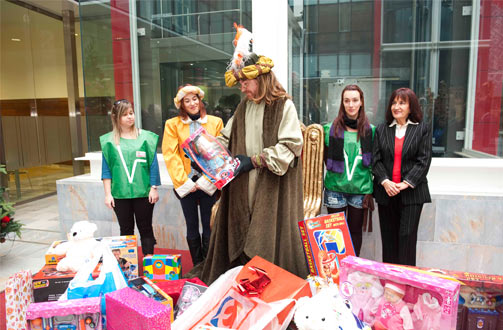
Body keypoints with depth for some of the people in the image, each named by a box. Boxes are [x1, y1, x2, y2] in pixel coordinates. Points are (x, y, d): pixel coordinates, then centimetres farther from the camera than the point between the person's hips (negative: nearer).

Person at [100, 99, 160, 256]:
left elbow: (153, 165, 1)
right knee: (126, 230, 11)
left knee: (145, 229, 7)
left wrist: (154, 188, -2)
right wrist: (108, 194, 2)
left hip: (143, 192, -1)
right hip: (120, 194, 1)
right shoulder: (109, 140, 3)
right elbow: (106, 169, 5)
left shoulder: (146, 137, 1)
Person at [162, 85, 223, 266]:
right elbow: (170, 155, -2)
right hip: (186, 184, 0)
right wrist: (185, 182, -9)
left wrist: (205, 181, -8)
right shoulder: (172, 124, 4)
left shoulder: (215, 122, 4)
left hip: (208, 183, 0)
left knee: (209, 228, 4)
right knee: (192, 229, 9)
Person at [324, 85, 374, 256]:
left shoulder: (370, 130, 5)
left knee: (355, 230, 11)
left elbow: (374, 160, 9)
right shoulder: (331, 128, 2)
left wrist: (371, 188, 4)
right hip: (335, 188, -1)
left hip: (360, 189, 1)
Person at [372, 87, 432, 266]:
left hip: (411, 192, -2)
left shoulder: (422, 129, 3)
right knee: (388, 237, 9)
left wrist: (406, 183, -14)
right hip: (386, 191, 3)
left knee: (407, 236, -2)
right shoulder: (382, 129, 9)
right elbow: (376, 159, 3)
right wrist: (385, 181, -12)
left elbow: (424, 161, -4)